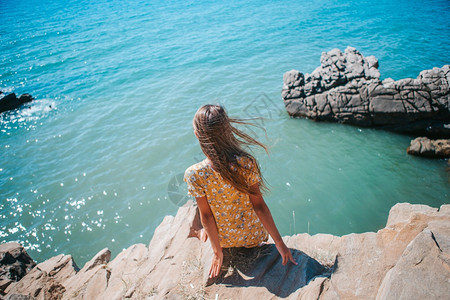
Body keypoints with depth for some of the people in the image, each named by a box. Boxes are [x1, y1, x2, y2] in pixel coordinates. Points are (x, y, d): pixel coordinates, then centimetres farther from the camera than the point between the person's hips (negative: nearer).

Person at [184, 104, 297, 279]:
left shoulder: (194, 174, -26)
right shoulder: (246, 163, -25)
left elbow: (206, 216, -16)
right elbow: (259, 205, -19)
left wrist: (217, 252, -3)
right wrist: (279, 243, -8)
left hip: (224, 241, 0)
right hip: (254, 237, 1)